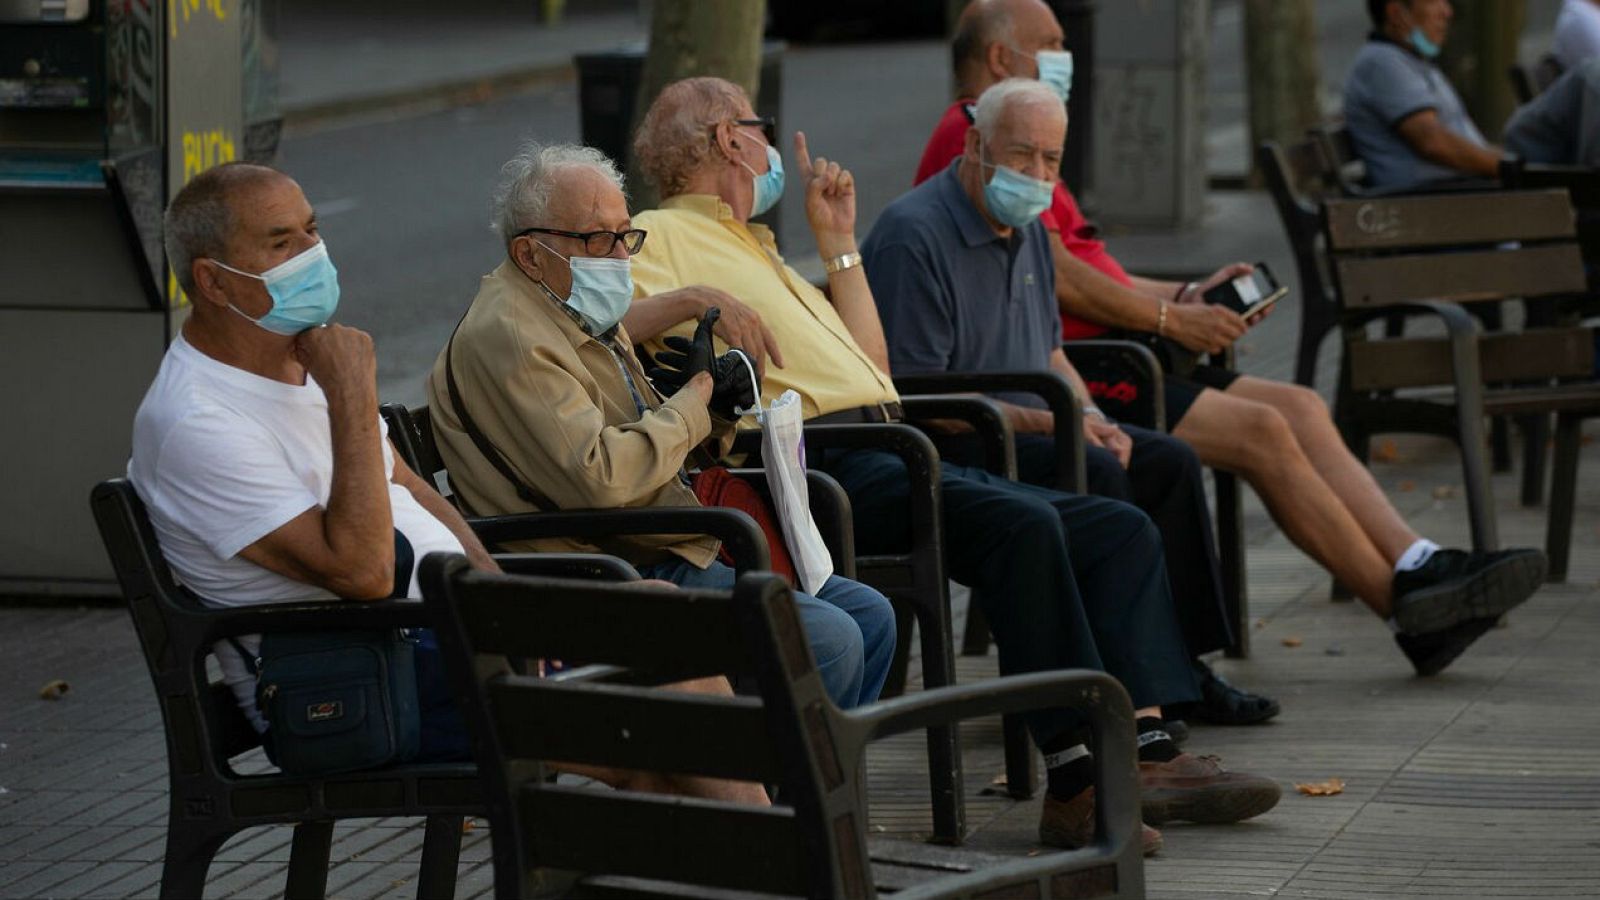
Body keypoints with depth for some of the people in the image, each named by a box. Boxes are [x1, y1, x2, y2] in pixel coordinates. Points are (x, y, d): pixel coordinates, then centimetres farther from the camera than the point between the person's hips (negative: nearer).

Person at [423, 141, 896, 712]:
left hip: (667, 560, 11)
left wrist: (715, 410, 3)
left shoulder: (585, 317, 18)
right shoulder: (507, 339, -16)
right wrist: (697, 393, -12)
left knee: (869, 616, 8)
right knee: (828, 641, -21)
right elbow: (600, 481, -27)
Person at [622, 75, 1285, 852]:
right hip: (822, 465, -10)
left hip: (896, 457, 10)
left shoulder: (753, 247, 33)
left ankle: (1147, 754, -14)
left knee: (1120, 529, -2)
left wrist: (838, 242, 31)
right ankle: (1075, 780, -34)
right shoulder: (659, 236, 6)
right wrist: (687, 303, -27)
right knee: (1020, 523, -32)